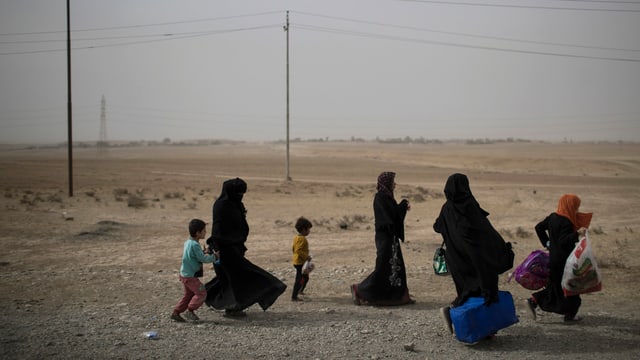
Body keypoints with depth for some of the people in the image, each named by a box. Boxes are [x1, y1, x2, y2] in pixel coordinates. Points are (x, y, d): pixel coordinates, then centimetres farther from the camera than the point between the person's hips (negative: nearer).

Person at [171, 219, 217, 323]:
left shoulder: (187, 242, 9)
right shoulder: (195, 245, -21)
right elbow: (202, 259, -19)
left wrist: (203, 252, 11)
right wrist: (214, 257, -7)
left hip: (185, 274, 10)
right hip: (190, 276, -10)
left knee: (189, 295, 18)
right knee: (201, 293, -4)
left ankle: (176, 313, 20)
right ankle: (190, 311, 2)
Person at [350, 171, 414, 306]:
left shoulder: (386, 196, 14)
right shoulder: (380, 197, -15)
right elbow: (390, 215, -21)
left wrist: (403, 207, 4)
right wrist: (403, 205, -13)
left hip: (390, 237, 10)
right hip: (385, 238, -10)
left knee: (397, 266, 11)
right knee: (383, 267, -8)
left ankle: (400, 296, 16)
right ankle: (360, 291, -1)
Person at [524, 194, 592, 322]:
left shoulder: (553, 217, 6)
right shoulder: (565, 222, -21)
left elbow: (539, 227, 15)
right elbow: (564, 241, -28)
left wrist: (546, 242, 18)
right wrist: (577, 233, -37)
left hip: (554, 257, 9)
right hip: (564, 261, -9)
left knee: (556, 285, 18)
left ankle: (533, 301, 10)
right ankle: (569, 314, 15)